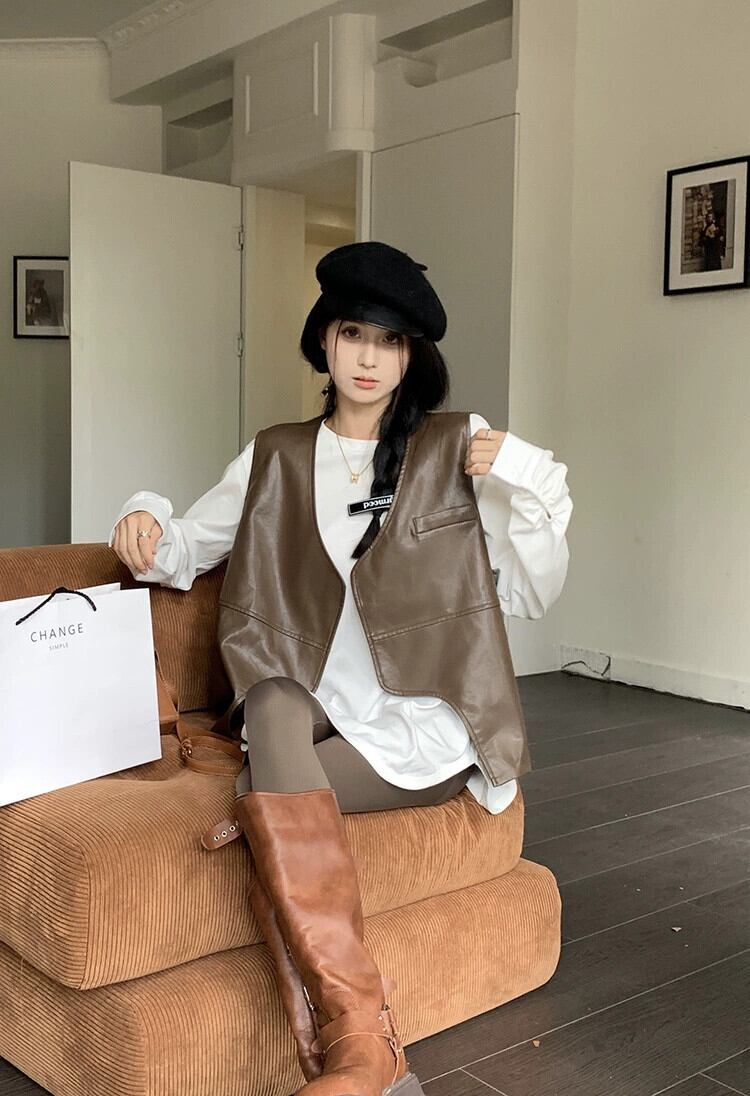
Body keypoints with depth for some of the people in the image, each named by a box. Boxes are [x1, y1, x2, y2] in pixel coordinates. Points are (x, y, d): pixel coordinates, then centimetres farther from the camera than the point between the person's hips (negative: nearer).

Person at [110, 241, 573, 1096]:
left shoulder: (459, 447, 2)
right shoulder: (275, 459, 10)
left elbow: (531, 596, 1)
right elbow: (186, 551, 17)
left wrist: (525, 485, -14)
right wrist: (146, 526, -6)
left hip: (427, 727, -3)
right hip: (319, 716, 3)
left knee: (263, 793, -31)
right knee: (274, 700, -34)